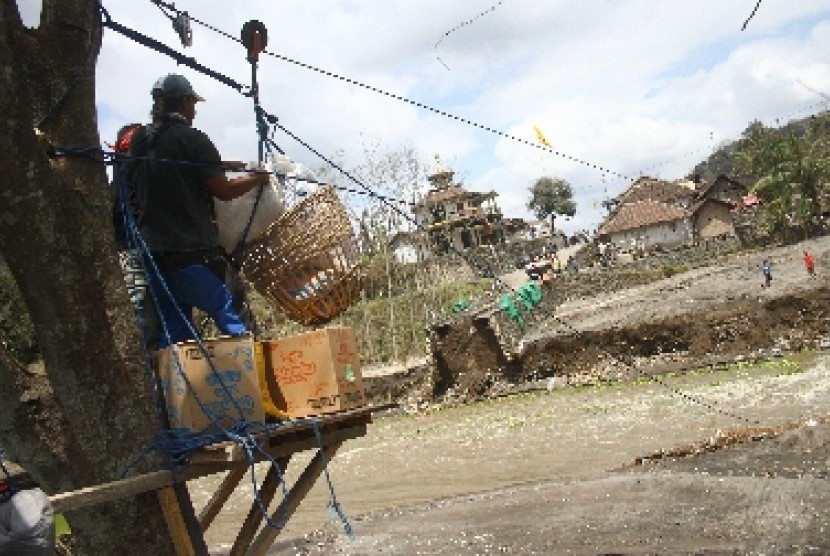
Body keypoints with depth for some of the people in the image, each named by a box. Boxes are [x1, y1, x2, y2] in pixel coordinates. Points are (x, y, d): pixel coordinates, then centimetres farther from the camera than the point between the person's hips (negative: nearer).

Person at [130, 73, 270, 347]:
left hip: (153, 248, 7)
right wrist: (256, 178, 7)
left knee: (173, 331, 11)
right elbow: (224, 190, -9)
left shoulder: (140, 139, 12)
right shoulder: (193, 140, -9)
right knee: (229, 317, -2)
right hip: (192, 251, -7)